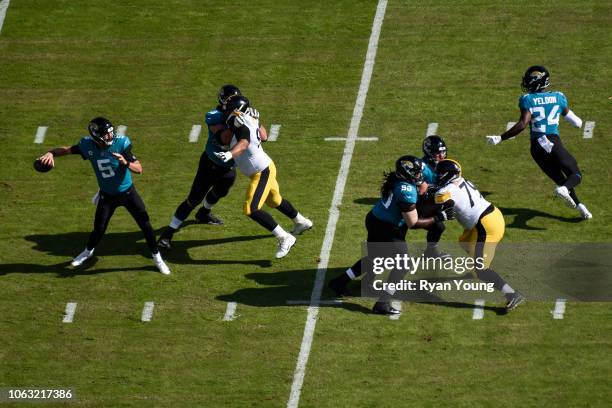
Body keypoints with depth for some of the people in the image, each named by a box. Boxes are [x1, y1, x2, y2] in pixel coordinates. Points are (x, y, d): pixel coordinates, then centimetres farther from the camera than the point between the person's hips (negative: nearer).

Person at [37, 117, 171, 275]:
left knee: (145, 225, 2)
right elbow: (66, 150, -8)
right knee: (99, 229, 7)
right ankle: (88, 252, 40)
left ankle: (157, 258, 24)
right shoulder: (88, 146, -18)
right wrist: (51, 153, -28)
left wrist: (126, 162, -44)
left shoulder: (121, 143, -24)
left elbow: (139, 169, -24)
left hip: (127, 192, -1)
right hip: (107, 196, 1)